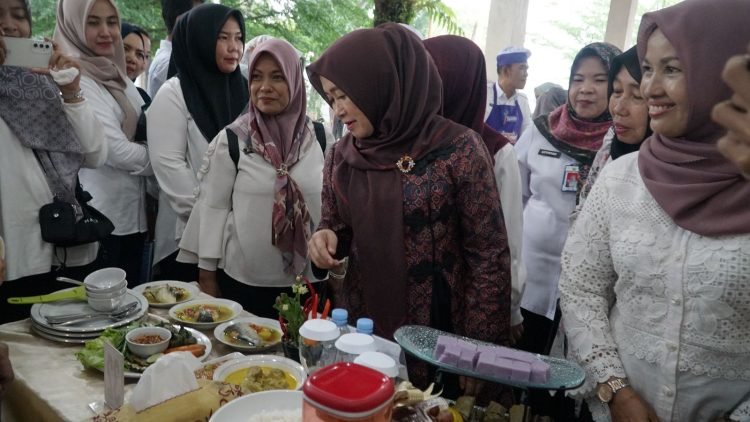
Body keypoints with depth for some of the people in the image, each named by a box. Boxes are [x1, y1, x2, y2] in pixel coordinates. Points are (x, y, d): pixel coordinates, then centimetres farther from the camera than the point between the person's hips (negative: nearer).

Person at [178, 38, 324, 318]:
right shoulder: (232, 140, -7)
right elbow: (213, 207, -3)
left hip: (303, 282, 2)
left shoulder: (316, 138, 0)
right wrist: (207, 274, -3)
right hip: (241, 280, -2)